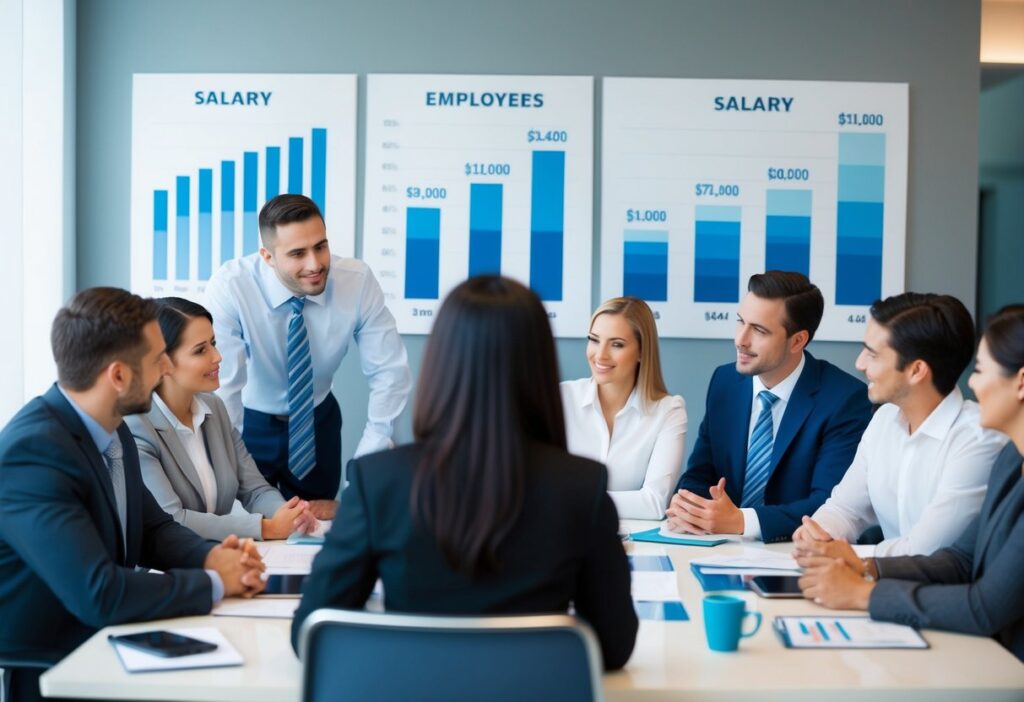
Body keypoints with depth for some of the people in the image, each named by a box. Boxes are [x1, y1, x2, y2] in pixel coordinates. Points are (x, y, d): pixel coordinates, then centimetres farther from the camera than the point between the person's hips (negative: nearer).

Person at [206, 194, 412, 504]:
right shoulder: (229, 287, -28)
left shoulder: (358, 280, -21)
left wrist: (369, 461, -23)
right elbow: (223, 387, -30)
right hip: (249, 424, -2)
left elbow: (390, 372, -17)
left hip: (319, 423, 3)